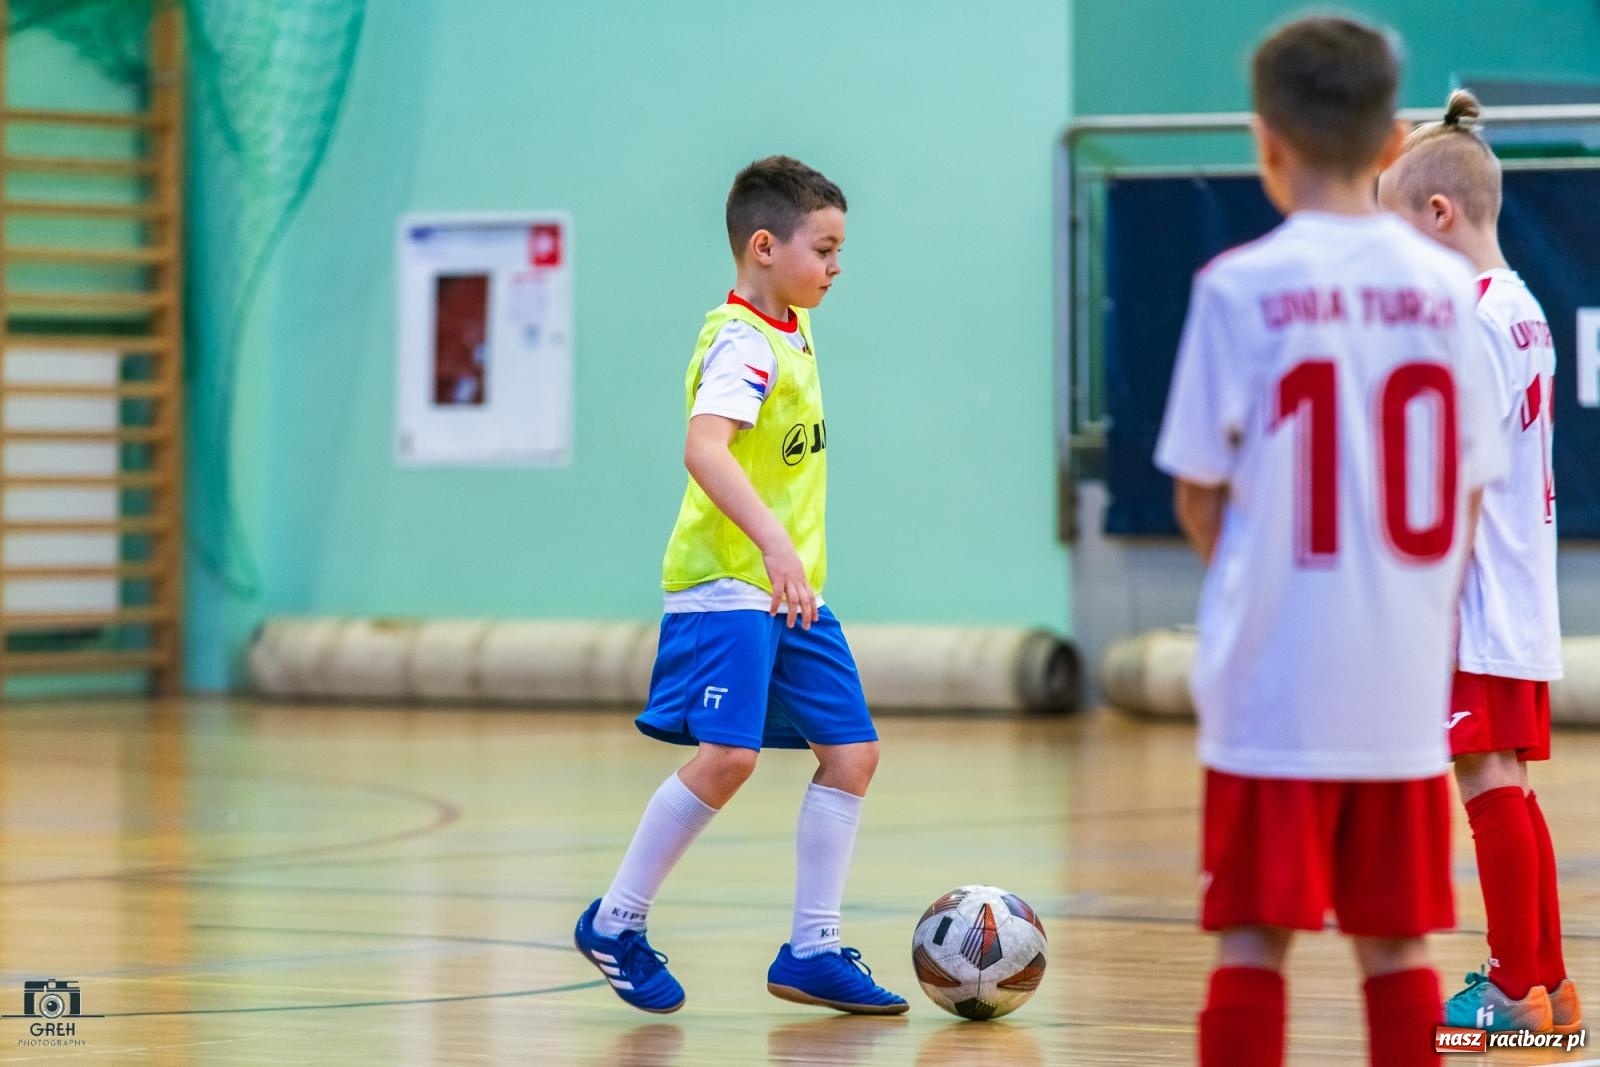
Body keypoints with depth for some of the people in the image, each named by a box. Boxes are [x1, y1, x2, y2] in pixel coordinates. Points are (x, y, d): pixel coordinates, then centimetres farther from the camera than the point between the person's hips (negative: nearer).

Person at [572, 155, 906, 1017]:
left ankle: (811, 951, 11)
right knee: (729, 753, -20)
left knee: (850, 752, 5)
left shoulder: (793, 332, 13)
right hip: (727, 585, -9)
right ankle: (616, 922, -4)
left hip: (789, 589, 10)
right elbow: (705, 448, -33)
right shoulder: (743, 343, -16)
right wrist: (773, 543, -44)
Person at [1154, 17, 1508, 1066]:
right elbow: (1468, 498, 6)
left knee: (1254, 938, 2)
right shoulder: (1446, 287, 3)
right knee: (1398, 941, 9)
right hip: (1405, 691, 3)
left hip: (1275, 687, -3)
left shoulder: (1241, 288, -7)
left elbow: (1201, 497, -3)